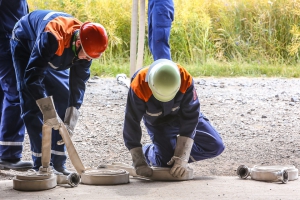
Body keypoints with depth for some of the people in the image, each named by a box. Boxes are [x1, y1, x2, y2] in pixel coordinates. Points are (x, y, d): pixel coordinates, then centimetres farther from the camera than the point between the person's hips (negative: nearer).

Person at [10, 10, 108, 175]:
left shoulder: (86, 46, -25)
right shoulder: (52, 38, -45)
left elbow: (78, 84, -20)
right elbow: (32, 76, -46)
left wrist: (70, 123, -25)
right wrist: (48, 111, -48)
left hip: (53, 57, 6)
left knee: (63, 98, -4)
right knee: (32, 106, -15)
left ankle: (58, 161, 1)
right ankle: (41, 164, -12)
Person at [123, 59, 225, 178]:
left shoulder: (186, 80, -36)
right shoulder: (138, 87, -38)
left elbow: (190, 119, -32)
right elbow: (131, 123, -32)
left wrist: (182, 158, -37)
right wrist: (139, 164, -34)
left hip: (182, 114, 2)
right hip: (158, 122, -2)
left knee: (216, 146, -10)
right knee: (167, 162, -17)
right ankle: (148, 152, 15)